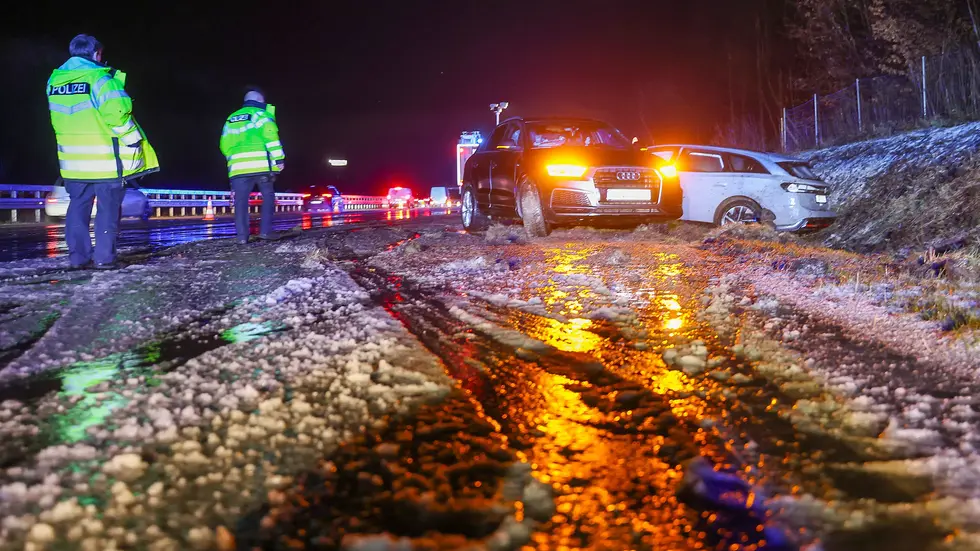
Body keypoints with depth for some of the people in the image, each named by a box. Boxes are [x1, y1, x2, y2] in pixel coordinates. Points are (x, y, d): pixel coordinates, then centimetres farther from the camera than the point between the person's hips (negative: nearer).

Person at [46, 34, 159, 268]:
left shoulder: (54, 80, 7)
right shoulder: (99, 78, -14)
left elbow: (63, 117, 13)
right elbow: (116, 113, -20)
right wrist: (134, 139, -11)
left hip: (73, 159, 5)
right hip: (104, 158, -5)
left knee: (78, 206, 13)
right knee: (107, 208, 3)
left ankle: (78, 256, 12)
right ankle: (104, 256, 1)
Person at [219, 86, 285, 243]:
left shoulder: (231, 119, 22)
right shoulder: (260, 114, 6)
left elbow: (225, 145, 21)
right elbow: (270, 136, -10)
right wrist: (279, 158, -11)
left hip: (238, 166, 4)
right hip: (260, 165, -4)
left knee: (241, 201, 1)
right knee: (268, 196, 7)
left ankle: (242, 236, -5)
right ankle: (265, 231, -3)